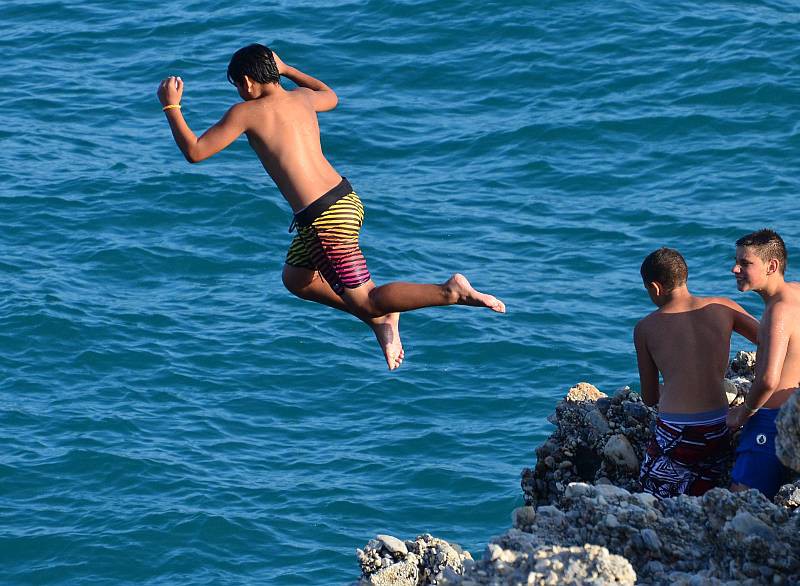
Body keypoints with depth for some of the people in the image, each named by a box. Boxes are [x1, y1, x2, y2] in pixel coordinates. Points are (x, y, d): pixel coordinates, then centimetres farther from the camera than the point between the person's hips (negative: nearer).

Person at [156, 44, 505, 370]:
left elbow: (194, 152, -7)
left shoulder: (246, 112, -10)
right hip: (346, 199, 8)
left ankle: (450, 292, -11)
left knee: (365, 302, 1)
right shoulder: (302, 98, 11)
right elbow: (331, 97, 37)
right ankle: (381, 320, 24)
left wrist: (171, 107, 5)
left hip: (325, 219, -8)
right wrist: (286, 69, 43)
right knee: (295, 278, 26)